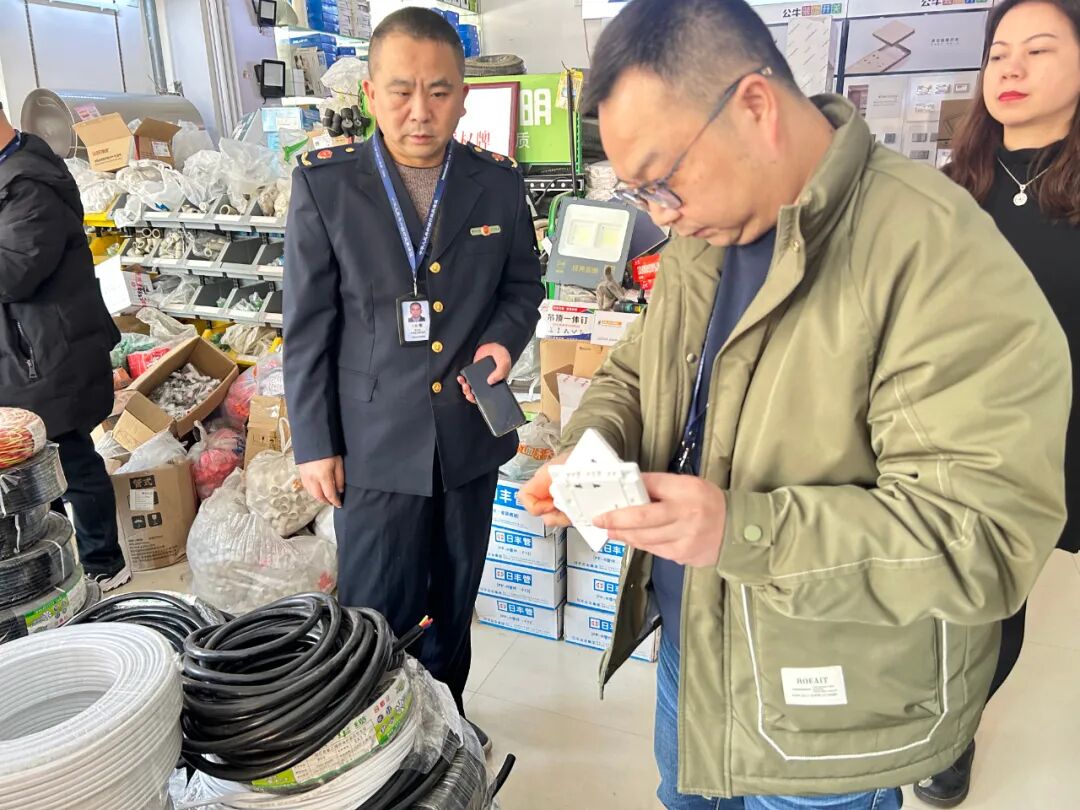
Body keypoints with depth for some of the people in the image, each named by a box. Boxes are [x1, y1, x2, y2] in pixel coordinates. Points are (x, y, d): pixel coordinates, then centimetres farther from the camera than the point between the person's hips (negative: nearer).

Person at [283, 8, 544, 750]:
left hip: (470, 432, 3)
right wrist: (315, 442, -5)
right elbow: (308, 326, -5)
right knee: (375, 614, 7)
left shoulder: (499, 182, -1)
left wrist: (505, 339, -10)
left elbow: (523, 285, 12)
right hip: (375, 440, -2)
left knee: (455, 599, 20)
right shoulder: (324, 183, -7)